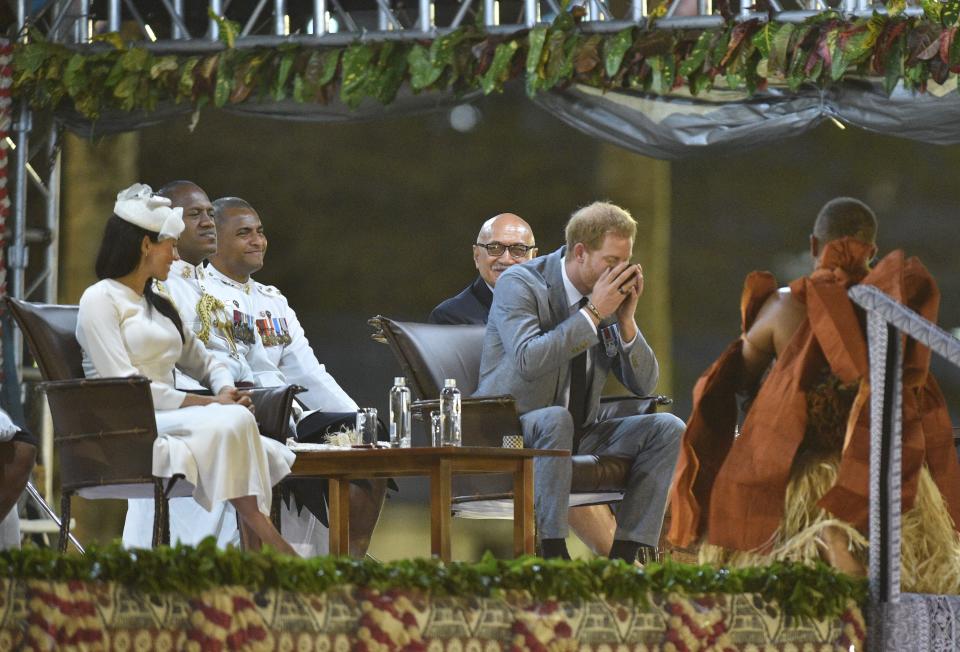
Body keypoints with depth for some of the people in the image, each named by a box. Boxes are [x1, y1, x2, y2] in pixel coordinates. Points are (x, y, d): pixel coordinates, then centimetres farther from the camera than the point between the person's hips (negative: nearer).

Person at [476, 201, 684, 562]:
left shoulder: (608, 297, 5)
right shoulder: (519, 284, -13)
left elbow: (644, 383, 4)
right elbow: (528, 362, -31)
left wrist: (626, 319, -11)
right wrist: (593, 312, -27)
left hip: (576, 435, 7)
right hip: (511, 432, -7)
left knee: (667, 429, -10)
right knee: (555, 420, -38)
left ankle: (623, 556, -17)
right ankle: (553, 555, -34)